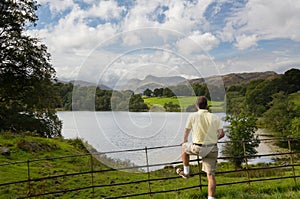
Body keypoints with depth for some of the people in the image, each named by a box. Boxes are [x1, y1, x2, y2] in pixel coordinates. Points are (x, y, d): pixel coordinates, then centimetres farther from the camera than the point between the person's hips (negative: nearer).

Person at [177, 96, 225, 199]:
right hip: (212, 149, 2)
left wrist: (184, 141, 29)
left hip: (198, 148, -2)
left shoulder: (192, 116, -4)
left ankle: (186, 172, 39)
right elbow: (222, 133, 4)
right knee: (210, 175, 7)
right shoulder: (215, 117, 3)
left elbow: (186, 132, 8)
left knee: (184, 147, 29)